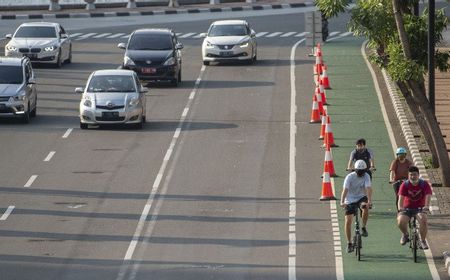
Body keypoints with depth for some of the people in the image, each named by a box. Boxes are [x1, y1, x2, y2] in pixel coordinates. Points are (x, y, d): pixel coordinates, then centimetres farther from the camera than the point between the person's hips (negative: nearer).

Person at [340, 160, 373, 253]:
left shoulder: (366, 176, -13)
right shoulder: (350, 177, -17)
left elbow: (368, 188, -26)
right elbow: (345, 190, -28)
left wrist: (369, 200, -43)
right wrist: (342, 202, -43)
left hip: (361, 197, 1)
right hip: (350, 200, -1)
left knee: (366, 206, -34)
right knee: (348, 220, -9)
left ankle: (364, 228, -14)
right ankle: (349, 243, 3)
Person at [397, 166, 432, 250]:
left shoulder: (424, 184, -10)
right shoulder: (405, 185, -10)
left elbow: (428, 196, -22)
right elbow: (401, 198, -20)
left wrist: (426, 206, -42)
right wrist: (400, 208, -40)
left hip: (420, 208, -1)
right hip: (407, 208, 1)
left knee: (423, 219, -32)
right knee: (400, 221, -27)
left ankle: (423, 241, -14)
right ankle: (405, 235, 9)